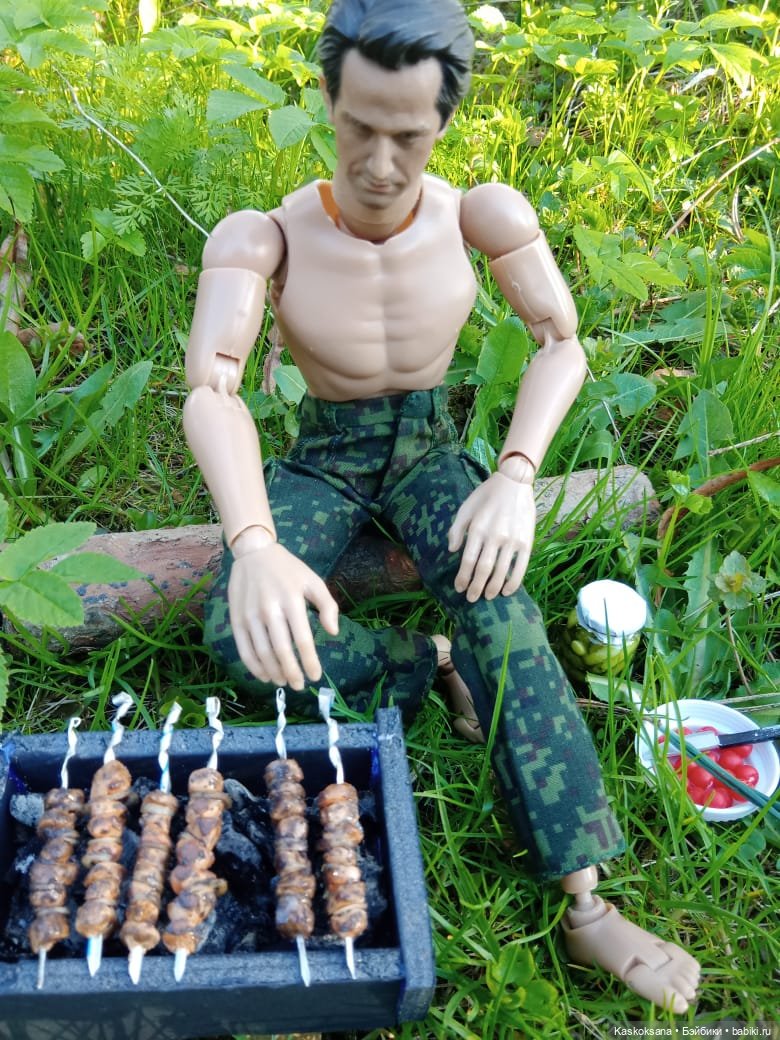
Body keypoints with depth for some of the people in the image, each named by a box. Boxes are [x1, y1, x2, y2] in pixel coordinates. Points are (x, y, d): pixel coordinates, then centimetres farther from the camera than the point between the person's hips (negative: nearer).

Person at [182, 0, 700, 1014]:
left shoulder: (482, 212, -17)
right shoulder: (264, 236, -23)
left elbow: (564, 345, -12)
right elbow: (210, 390, -36)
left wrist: (515, 477, -30)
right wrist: (255, 544, -55)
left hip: (428, 450, 0)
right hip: (322, 460, 0)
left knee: (502, 613, -29)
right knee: (238, 636, -27)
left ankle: (587, 905, -23)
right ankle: (426, 659, 0)